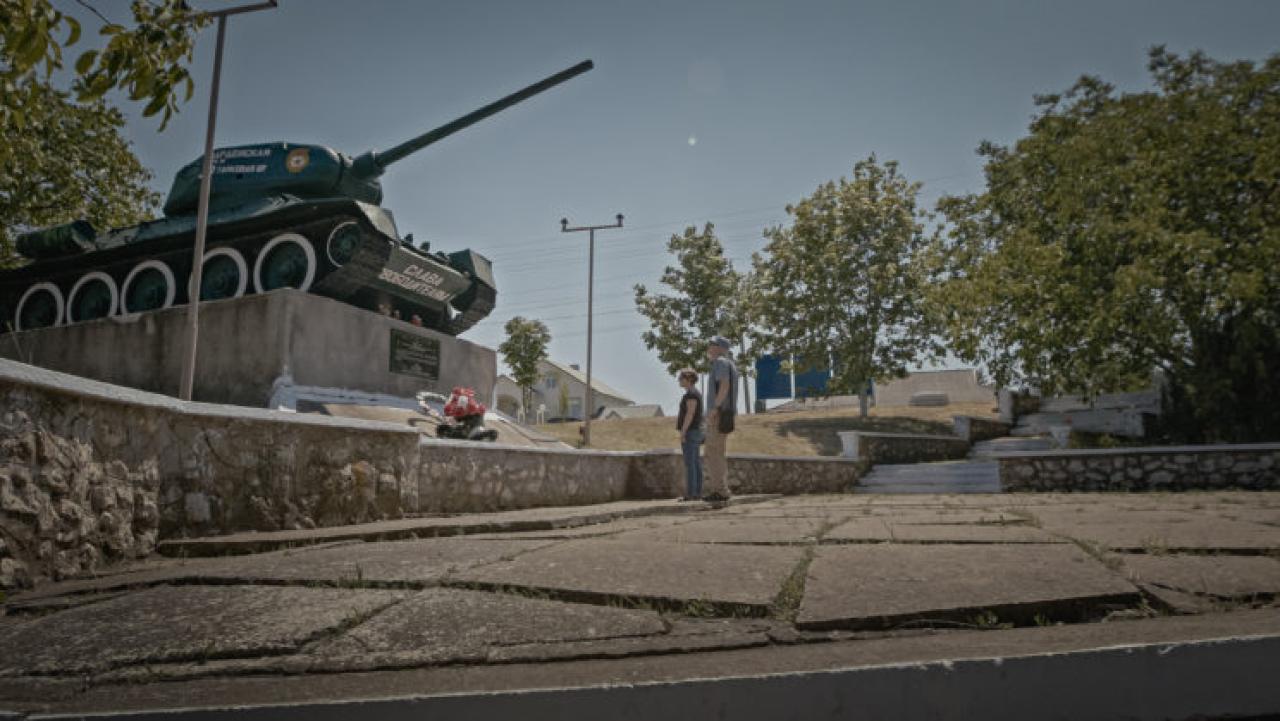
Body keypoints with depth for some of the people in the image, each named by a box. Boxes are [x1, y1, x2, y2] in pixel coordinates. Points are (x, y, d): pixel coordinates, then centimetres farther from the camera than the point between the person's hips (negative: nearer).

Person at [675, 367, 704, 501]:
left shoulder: (691, 394, -13)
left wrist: (682, 432, -22)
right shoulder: (696, 394, 19)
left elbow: (690, 413, -21)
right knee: (696, 464, 7)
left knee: (689, 464, -10)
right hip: (696, 433, 10)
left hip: (689, 432, -10)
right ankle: (697, 493, 6)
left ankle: (690, 494, -11)